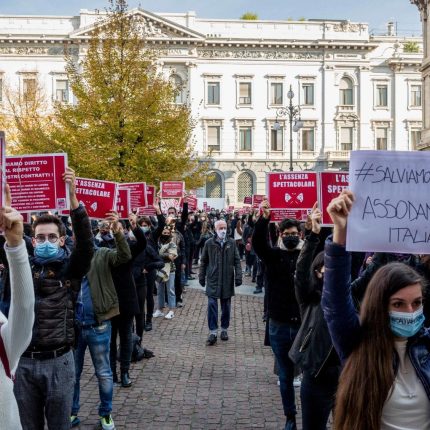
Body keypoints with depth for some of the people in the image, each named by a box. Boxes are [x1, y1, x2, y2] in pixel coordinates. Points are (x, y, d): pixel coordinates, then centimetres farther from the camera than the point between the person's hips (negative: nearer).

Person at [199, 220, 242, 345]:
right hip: (213, 279, -1)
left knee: (226, 306, 10)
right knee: (212, 305, -6)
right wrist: (202, 276, 5)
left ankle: (224, 329, 23)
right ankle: (213, 332, 0)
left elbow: (237, 261, 3)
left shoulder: (231, 243, 2)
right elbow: (203, 261, 6)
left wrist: (238, 276, -4)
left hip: (227, 280, 1)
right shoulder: (209, 243, 0)